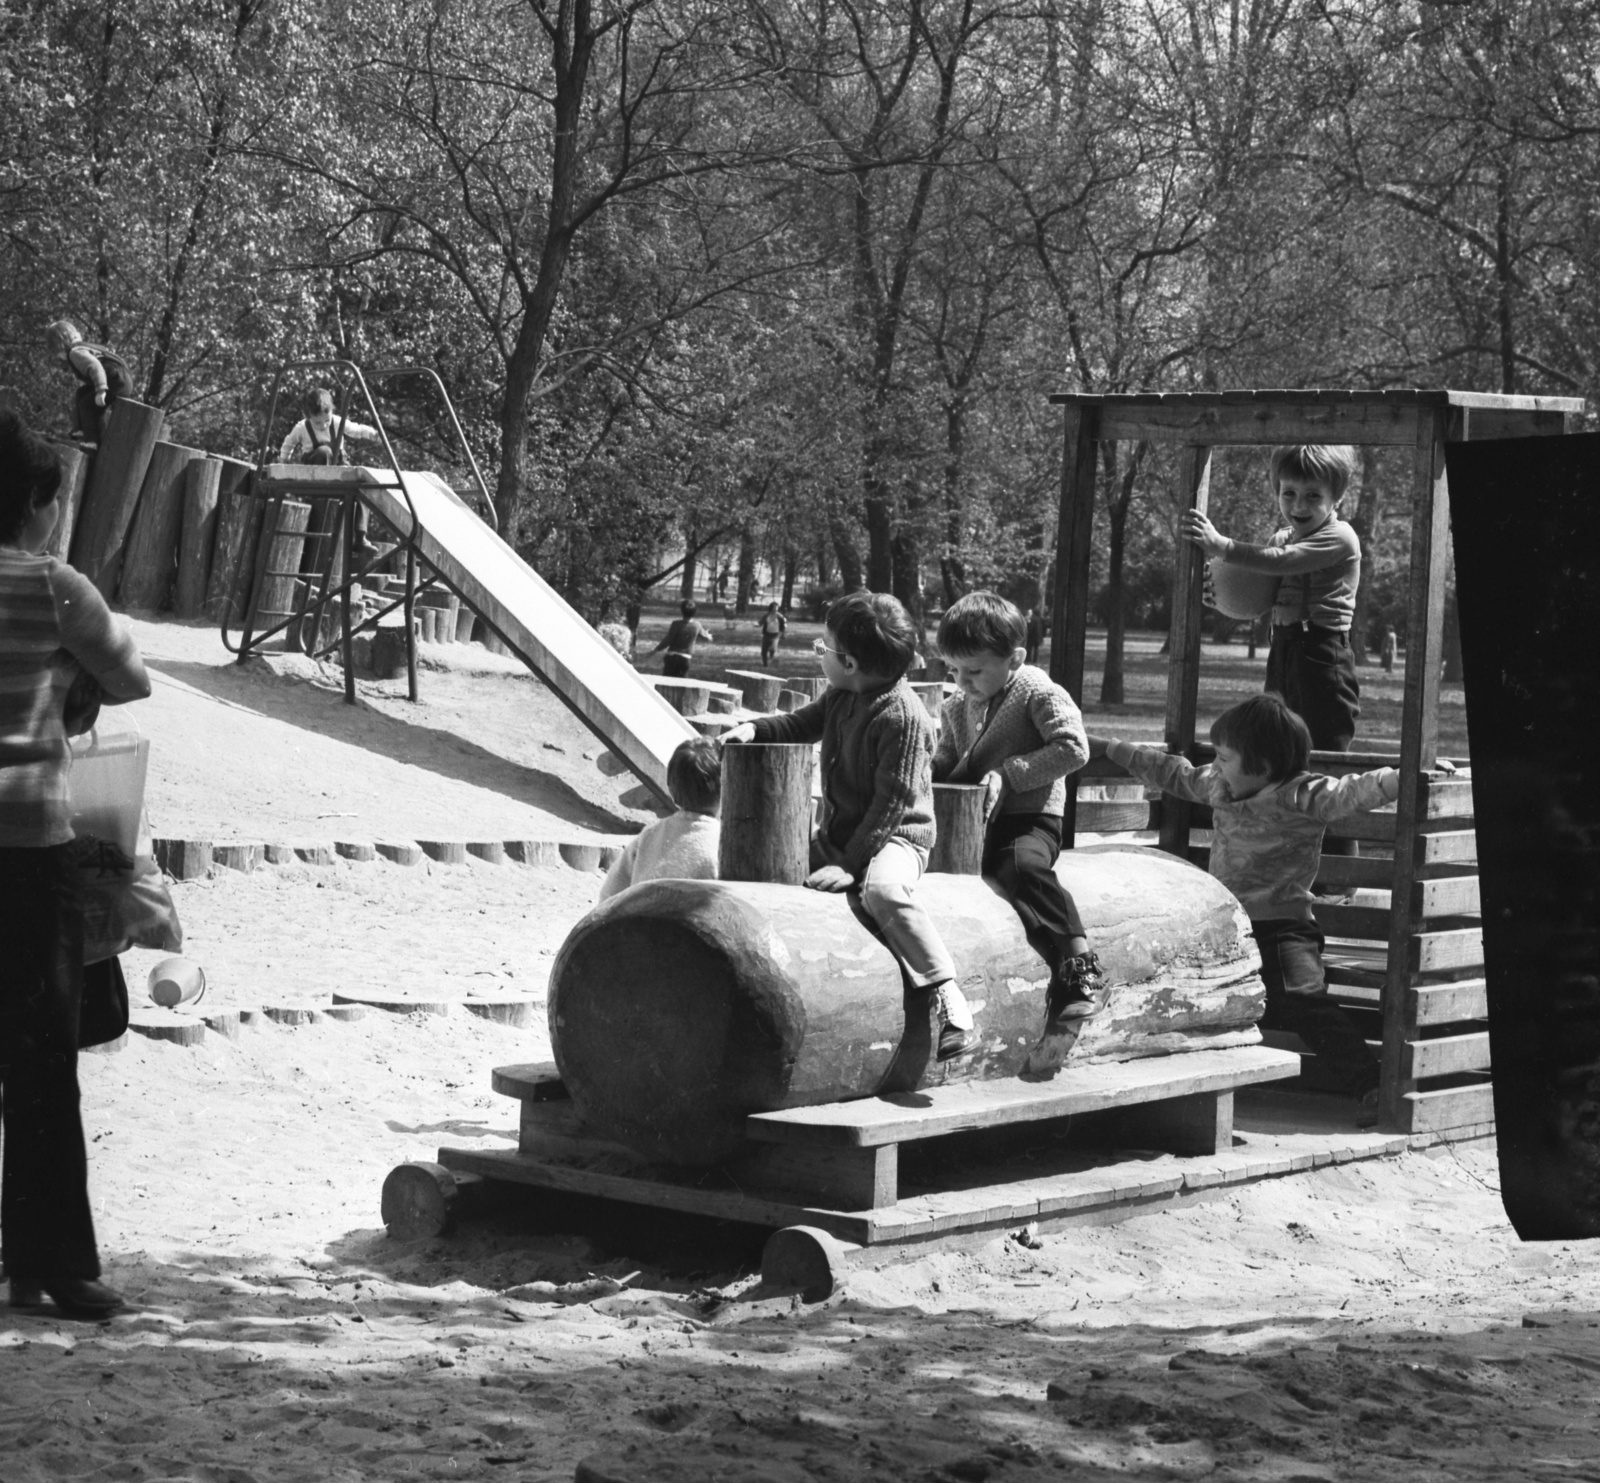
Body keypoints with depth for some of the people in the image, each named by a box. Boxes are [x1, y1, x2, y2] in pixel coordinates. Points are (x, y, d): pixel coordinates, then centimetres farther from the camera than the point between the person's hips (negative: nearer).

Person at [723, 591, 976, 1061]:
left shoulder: (902, 715, -21)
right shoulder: (842, 697, 4)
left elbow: (892, 802, -22)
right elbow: (802, 724, 25)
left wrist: (851, 864, -26)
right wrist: (754, 729, 6)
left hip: (896, 835, -9)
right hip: (838, 831, 9)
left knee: (882, 889, -38)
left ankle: (949, 1002, -35)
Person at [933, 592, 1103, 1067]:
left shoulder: (1039, 693, -5)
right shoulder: (957, 709, 17)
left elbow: (1073, 748, -15)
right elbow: (945, 764, 27)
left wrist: (1009, 772, -17)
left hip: (1031, 817, -7)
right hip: (974, 822, 7)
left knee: (1024, 866, -38)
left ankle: (1080, 970, -32)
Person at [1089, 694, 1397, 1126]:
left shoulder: (1300, 797, -9)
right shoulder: (1218, 784, 13)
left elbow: (1354, 792, -20)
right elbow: (1177, 774, 30)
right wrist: (1112, 749, 38)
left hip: (1280, 927, -8)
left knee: (1301, 998, -29)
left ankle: (1370, 1086, -33)